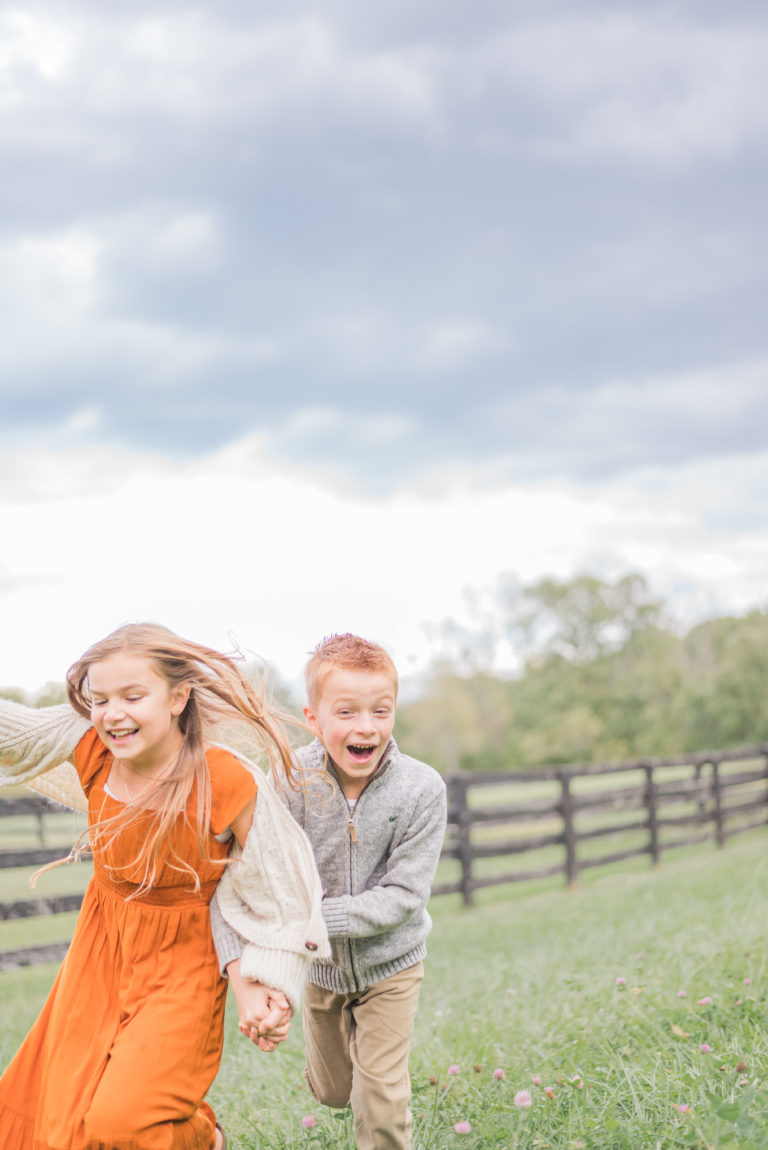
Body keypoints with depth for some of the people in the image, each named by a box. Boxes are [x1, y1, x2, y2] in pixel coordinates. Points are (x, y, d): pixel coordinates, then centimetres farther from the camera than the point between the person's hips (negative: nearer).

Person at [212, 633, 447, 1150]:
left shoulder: (422, 788, -25)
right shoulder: (288, 782, -25)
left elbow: (403, 896, -24)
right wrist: (239, 962, -43)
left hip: (390, 963, -2)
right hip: (322, 966, 2)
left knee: (381, 1098, -3)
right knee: (331, 1091, 21)